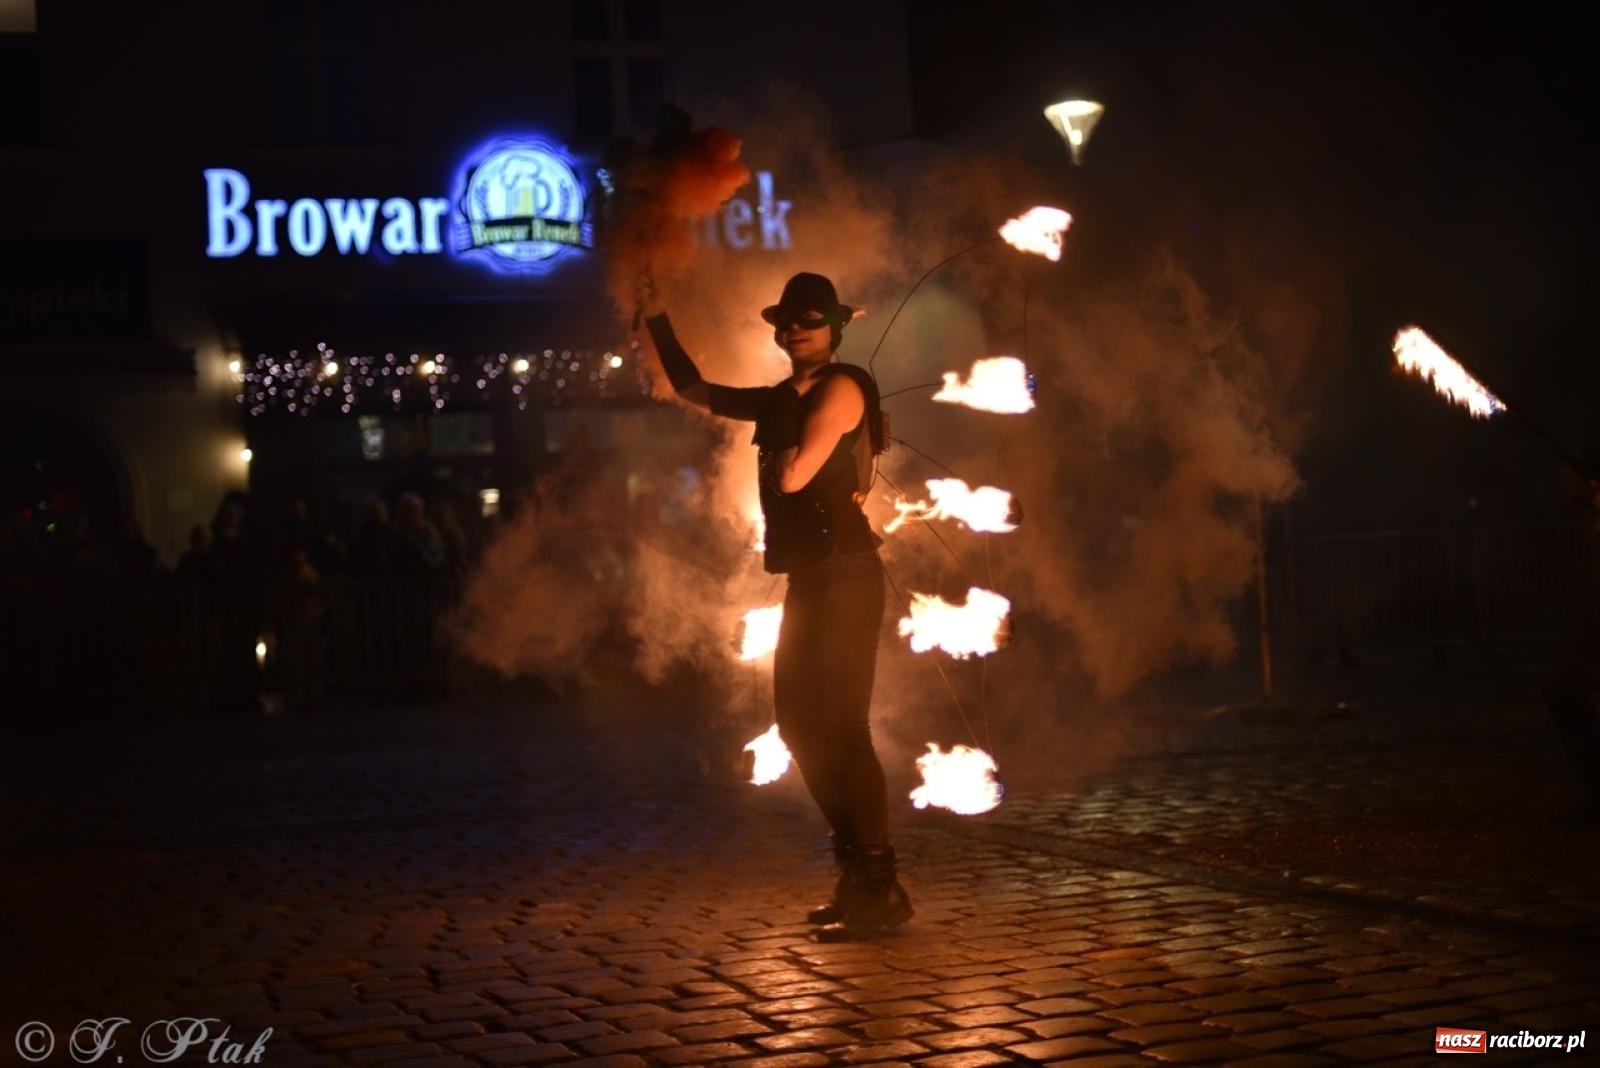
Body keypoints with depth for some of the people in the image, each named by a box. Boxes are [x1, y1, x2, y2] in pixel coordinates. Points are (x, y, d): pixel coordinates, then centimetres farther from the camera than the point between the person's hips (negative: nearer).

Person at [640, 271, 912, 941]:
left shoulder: (841, 389, -9)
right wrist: (657, 321, 24)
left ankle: (881, 891, -8)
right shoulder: (782, 400, 17)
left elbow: (792, 476, -17)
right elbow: (694, 391, 28)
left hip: (844, 575, -10)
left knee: (839, 728, -11)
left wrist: (779, 458, 5)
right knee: (801, 723, 14)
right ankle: (858, 873, 22)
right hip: (809, 577, 10)